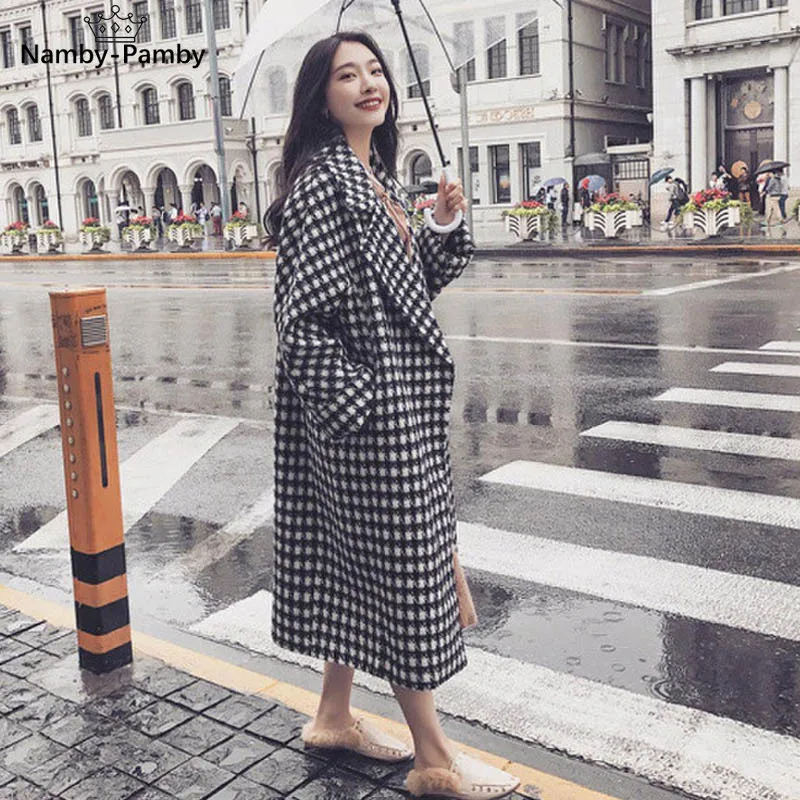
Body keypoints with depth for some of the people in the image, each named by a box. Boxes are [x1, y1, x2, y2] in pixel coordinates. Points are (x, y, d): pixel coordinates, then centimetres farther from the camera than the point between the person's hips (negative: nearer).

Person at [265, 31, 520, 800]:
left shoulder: (377, 178, 12)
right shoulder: (321, 186, -15)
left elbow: (413, 284, 16)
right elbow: (307, 316, -20)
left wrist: (447, 225, 2)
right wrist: (359, 403, -18)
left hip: (404, 408, 9)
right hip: (367, 417, -9)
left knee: (359, 562, 17)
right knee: (403, 570, 1)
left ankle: (334, 716, 35)